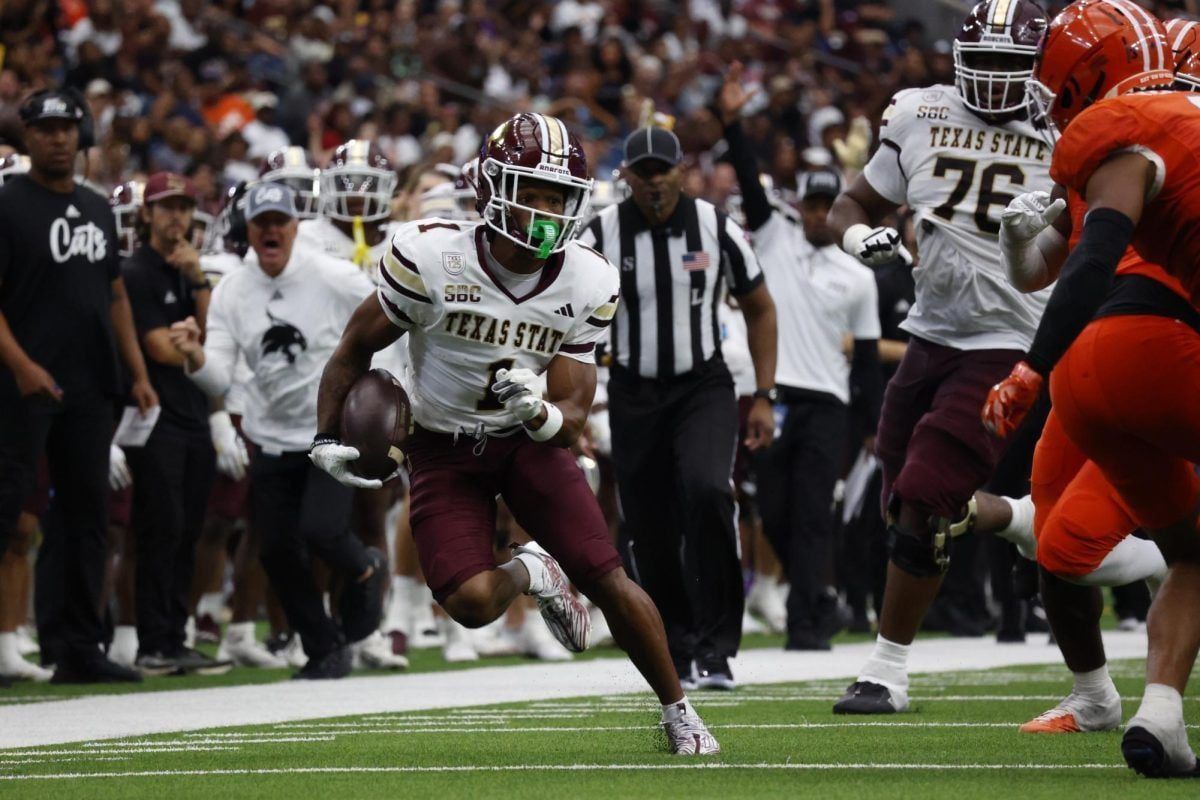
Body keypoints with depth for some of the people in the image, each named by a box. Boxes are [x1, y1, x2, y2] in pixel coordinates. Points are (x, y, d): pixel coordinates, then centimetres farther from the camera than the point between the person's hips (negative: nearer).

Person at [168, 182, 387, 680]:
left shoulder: (335, 279, -10)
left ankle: (365, 571, 15)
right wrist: (194, 355, -27)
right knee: (278, 550, 1)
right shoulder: (231, 293, 0)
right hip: (272, 441, 4)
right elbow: (218, 381, -6)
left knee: (320, 529, -21)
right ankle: (325, 651, 19)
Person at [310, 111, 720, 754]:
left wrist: (538, 412, -33)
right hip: (443, 444, -1)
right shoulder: (432, 257, -22)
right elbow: (357, 347, -5)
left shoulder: (586, 285, -14)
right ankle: (530, 572, 18)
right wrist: (326, 438, -9)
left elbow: (571, 418, -10)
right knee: (471, 603, -19)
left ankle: (679, 713, 12)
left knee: (609, 581, -9)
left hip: (529, 439, 2)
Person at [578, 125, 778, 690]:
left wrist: (763, 398, 3)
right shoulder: (601, 236, -6)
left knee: (707, 492, -25)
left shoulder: (715, 229, -5)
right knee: (649, 531, 2)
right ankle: (678, 653, 21)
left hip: (703, 388, -1)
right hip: (634, 394, 1)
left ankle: (715, 647, -19)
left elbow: (759, 310, 7)